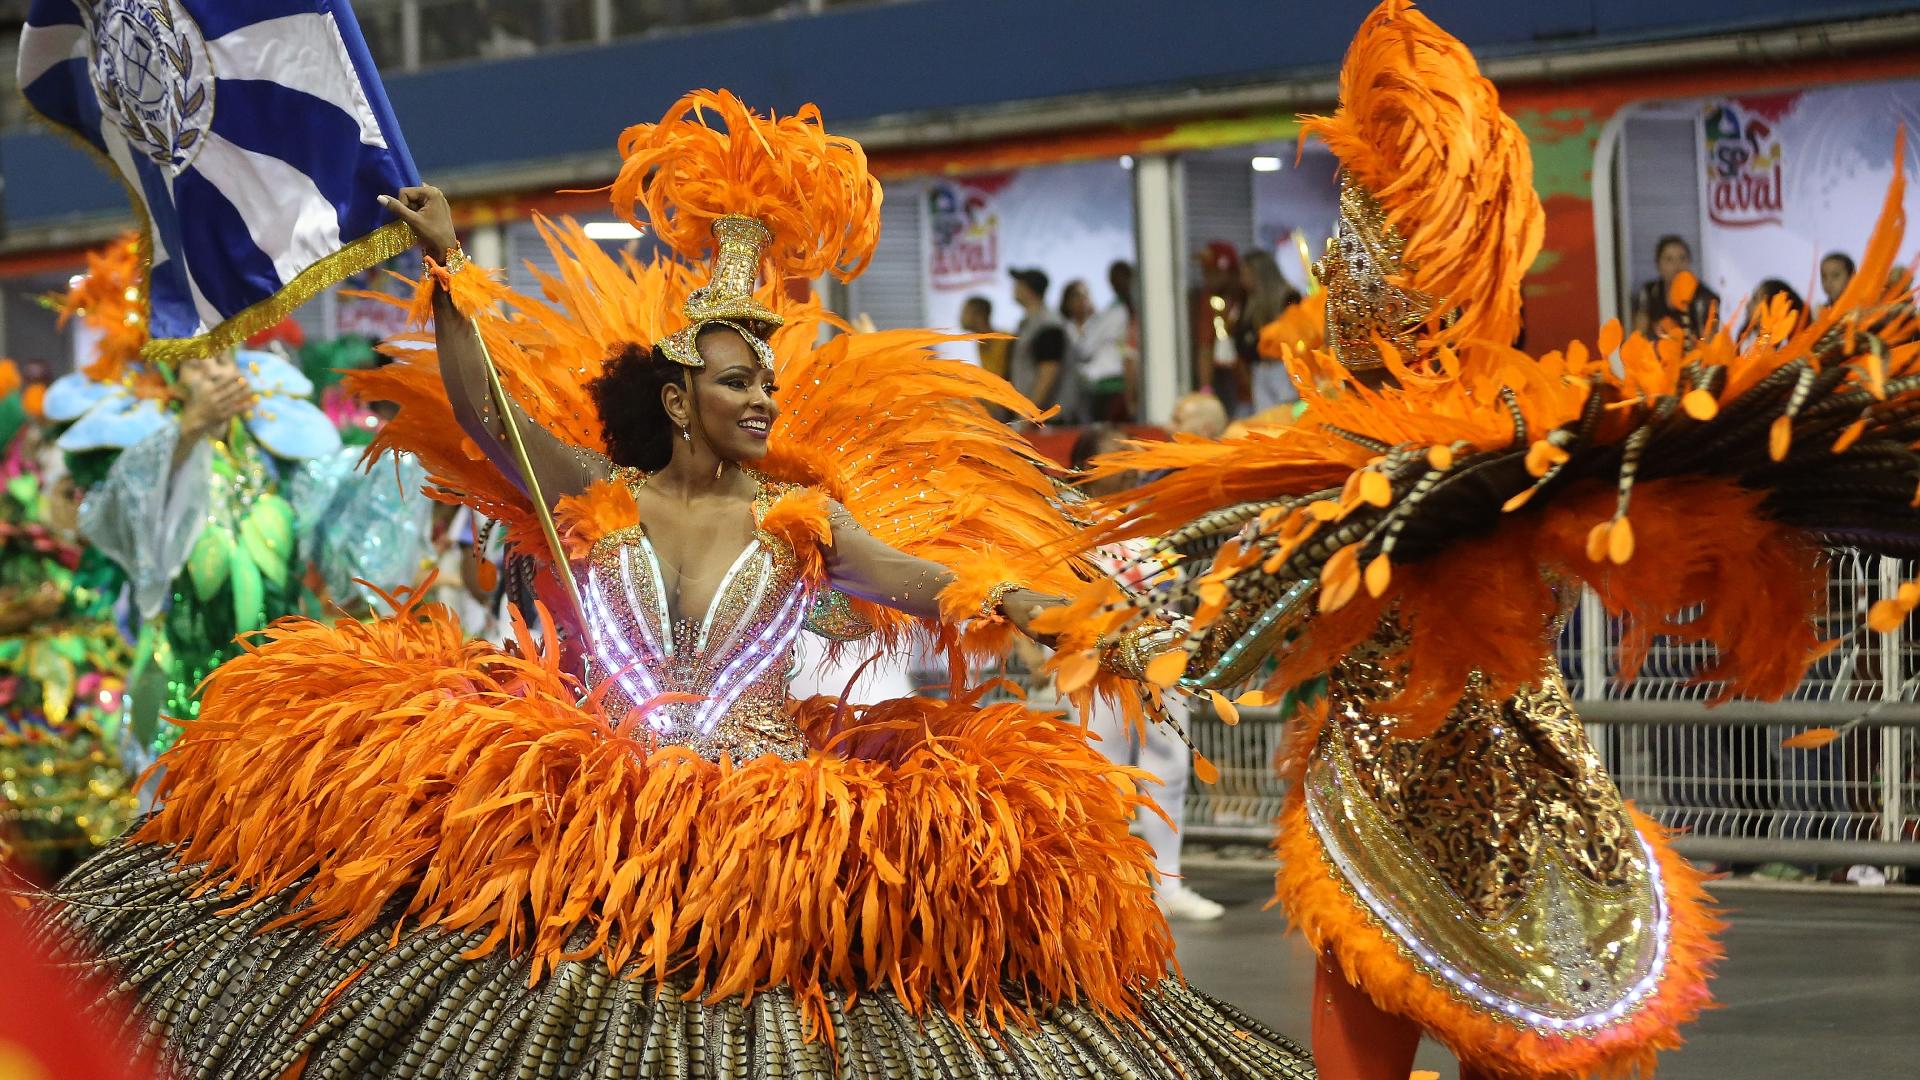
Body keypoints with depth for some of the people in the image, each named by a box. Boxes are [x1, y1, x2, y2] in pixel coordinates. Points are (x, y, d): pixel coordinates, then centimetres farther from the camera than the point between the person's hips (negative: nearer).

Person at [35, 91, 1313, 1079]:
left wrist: (990, 602, -21)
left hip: (768, 808, 1)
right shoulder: (596, 496, 8)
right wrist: (453, 276, -2)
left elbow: (908, 579, -1)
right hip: (581, 803, -1)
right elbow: (483, 410, 4)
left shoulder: (806, 518, 10)